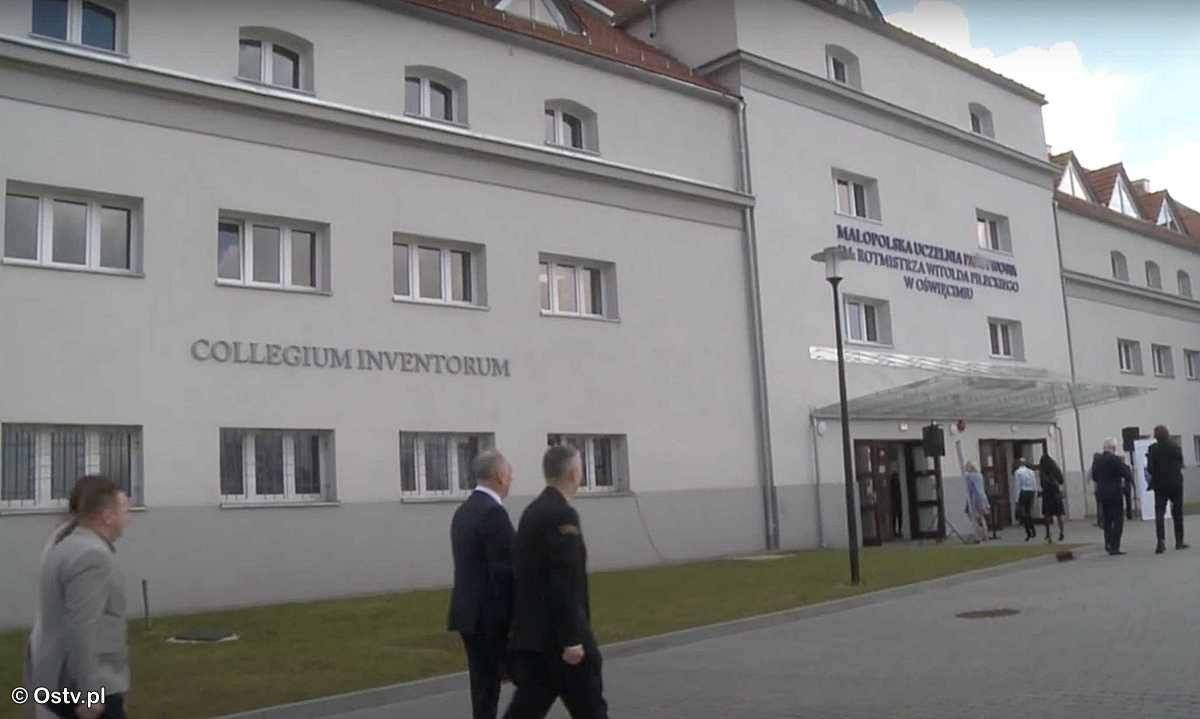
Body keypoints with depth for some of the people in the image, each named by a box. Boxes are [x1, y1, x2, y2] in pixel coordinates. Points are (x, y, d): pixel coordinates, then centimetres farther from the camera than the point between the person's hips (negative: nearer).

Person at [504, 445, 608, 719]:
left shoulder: (533, 511, 12)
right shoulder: (562, 515, -17)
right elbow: (564, 583, -22)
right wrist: (571, 639, -21)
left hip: (533, 632, 9)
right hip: (557, 635, -9)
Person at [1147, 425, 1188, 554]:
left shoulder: (1153, 449, -9)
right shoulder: (1176, 447, -4)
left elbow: (1150, 468, -13)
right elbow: (1181, 465, 3)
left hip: (1160, 484, -2)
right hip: (1176, 483, 2)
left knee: (1159, 513, 0)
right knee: (1177, 513, 13)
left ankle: (1161, 542, -13)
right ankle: (1179, 541, 17)